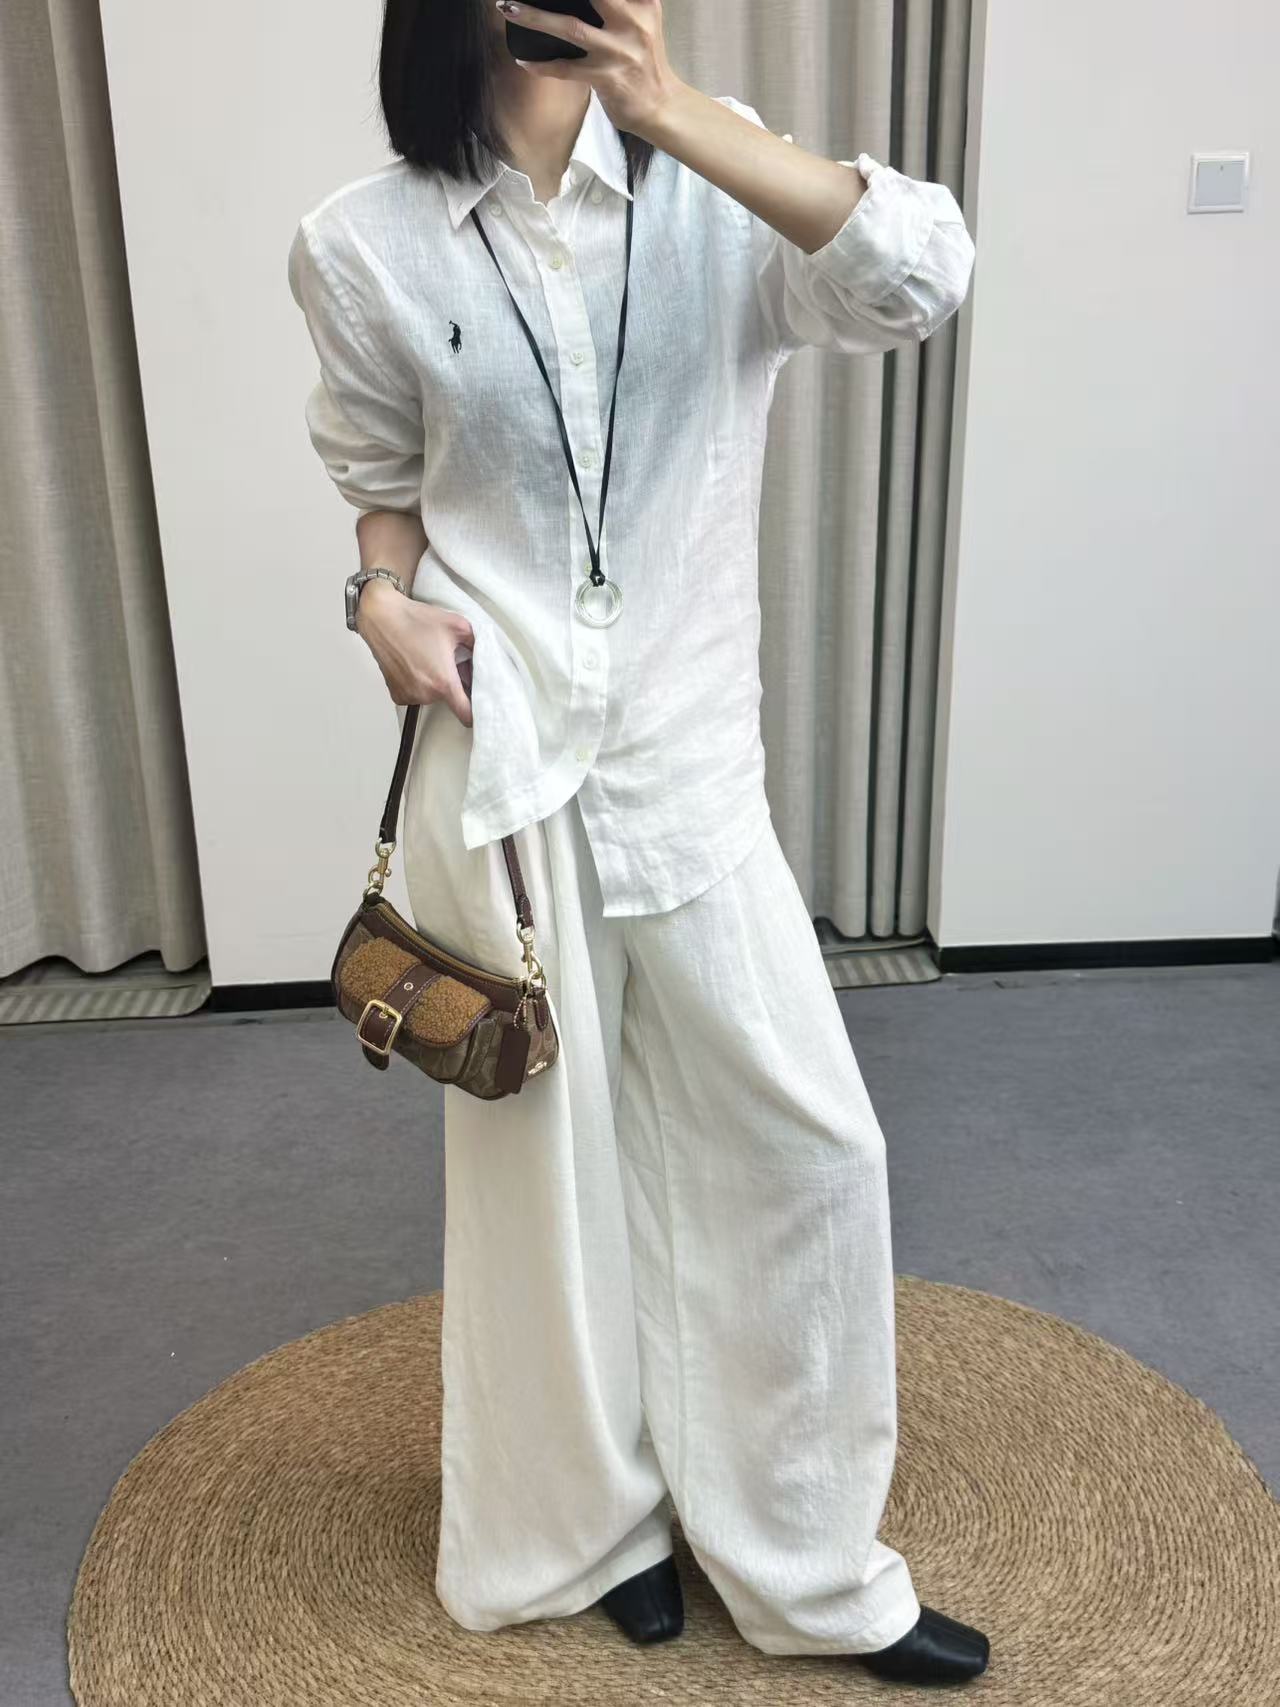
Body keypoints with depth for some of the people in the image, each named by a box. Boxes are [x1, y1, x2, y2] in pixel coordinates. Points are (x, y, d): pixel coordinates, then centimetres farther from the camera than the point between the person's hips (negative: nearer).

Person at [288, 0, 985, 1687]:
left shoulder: (713, 190, 0)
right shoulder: (366, 246, 0)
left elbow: (923, 274, -17)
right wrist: (384, 594, -7)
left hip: (690, 768, 1)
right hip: (501, 775, -1)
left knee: (804, 1153, 5)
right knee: (547, 1159, 13)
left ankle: (809, 1561, 30)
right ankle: (595, 1518, 40)